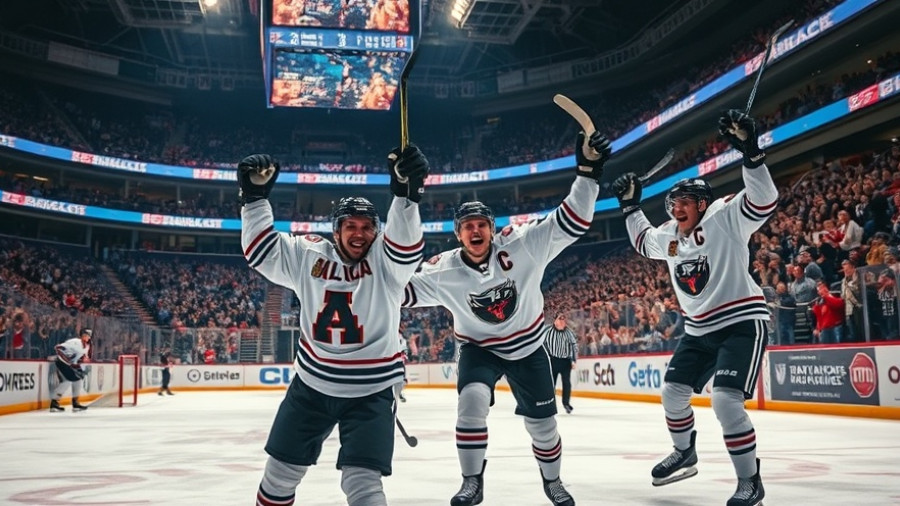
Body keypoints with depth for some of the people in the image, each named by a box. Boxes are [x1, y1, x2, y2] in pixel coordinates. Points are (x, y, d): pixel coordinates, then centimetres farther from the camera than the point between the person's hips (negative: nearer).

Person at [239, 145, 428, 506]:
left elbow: (405, 242, -32)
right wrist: (254, 195, -15)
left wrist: (406, 192, -51)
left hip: (370, 391, -4)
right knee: (281, 469, 18)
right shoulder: (308, 257, -4)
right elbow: (261, 251, -3)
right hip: (312, 385, 4)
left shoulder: (385, 262, -13)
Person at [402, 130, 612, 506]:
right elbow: (401, 288, -12)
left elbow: (569, 223, -24)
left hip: (527, 347, 1)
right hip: (479, 349, 0)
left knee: (542, 422, 9)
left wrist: (587, 173, -34)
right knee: (472, 401, -26)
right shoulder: (445, 272, -17)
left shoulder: (521, 245, -21)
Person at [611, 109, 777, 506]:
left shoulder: (725, 218, -13)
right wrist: (630, 206, 21)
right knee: (673, 392, 11)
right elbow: (642, 240, 28)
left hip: (742, 322, -8)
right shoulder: (668, 236, 7)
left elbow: (763, 201, -29)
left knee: (725, 400, -20)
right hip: (699, 330, 8)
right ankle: (684, 454, 36)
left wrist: (750, 150, -38)